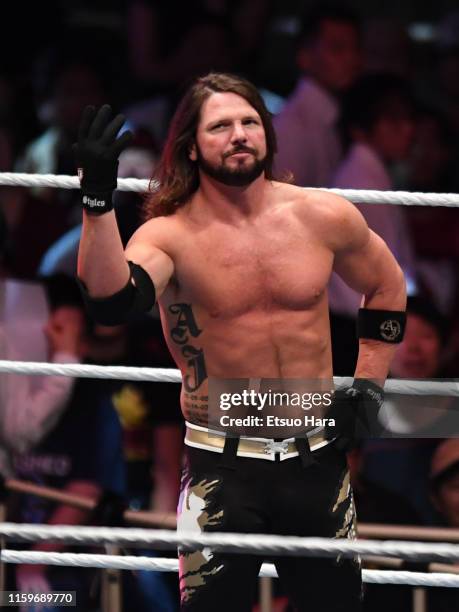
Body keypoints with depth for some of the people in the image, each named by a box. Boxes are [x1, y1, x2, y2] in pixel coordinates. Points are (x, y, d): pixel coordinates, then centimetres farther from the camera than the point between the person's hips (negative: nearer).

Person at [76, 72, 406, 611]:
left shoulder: (324, 218, -2)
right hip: (222, 468, -3)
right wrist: (97, 200, -44)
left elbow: (387, 289, 17)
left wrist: (368, 385, 9)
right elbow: (110, 300, -33)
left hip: (318, 462, 3)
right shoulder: (172, 236, -12)